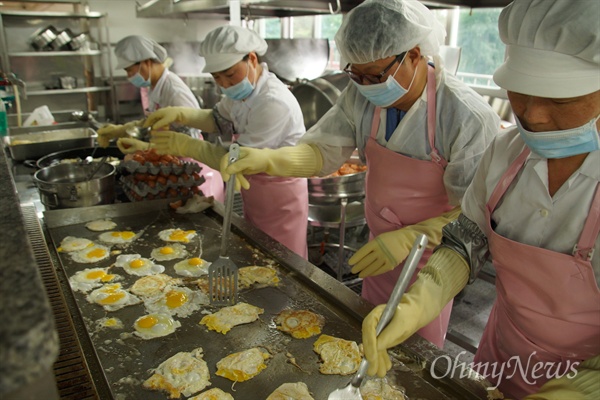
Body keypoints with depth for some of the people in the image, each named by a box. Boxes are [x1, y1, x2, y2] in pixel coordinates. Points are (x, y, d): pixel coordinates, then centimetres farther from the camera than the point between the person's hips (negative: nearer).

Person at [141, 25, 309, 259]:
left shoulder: (274, 103, -29)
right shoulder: (244, 89, -1)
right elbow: (220, 120, 13)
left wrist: (184, 146, -22)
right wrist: (180, 114, -4)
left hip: (280, 198, -8)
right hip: (254, 193, 9)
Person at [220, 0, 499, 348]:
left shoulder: (469, 119, -28)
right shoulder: (362, 96, -12)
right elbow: (323, 151, -5)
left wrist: (409, 240, -35)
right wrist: (269, 159, -23)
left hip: (428, 261, -4)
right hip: (381, 252, 5)